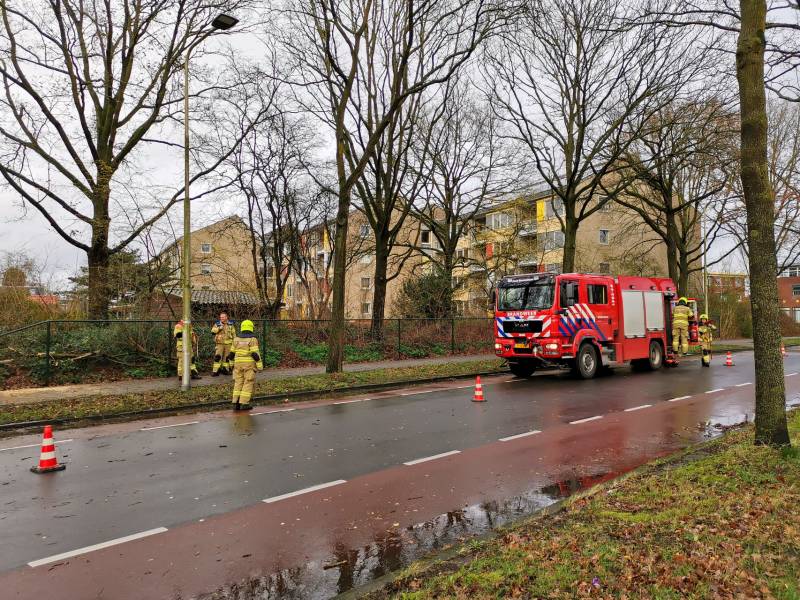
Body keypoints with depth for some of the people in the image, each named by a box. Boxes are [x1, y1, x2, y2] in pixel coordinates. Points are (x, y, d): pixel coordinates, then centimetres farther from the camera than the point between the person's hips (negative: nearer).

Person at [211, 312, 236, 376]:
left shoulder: (231, 325, 10)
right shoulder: (217, 324, 6)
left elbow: (233, 334, 14)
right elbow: (213, 331, -7)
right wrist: (219, 328, -21)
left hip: (228, 344, 2)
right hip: (219, 343, -2)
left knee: (227, 357, 7)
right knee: (217, 357, -11)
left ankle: (226, 369, 18)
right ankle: (215, 371, -11)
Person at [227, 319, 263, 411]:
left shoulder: (237, 339, 5)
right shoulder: (252, 339, -9)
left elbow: (232, 353, 9)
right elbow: (255, 353, -15)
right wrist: (260, 365, -10)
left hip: (239, 363, 4)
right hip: (249, 363, -4)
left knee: (238, 383, 9)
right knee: (248, 383, 0)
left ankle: (235, 403, 4)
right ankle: (244, 403, -5)